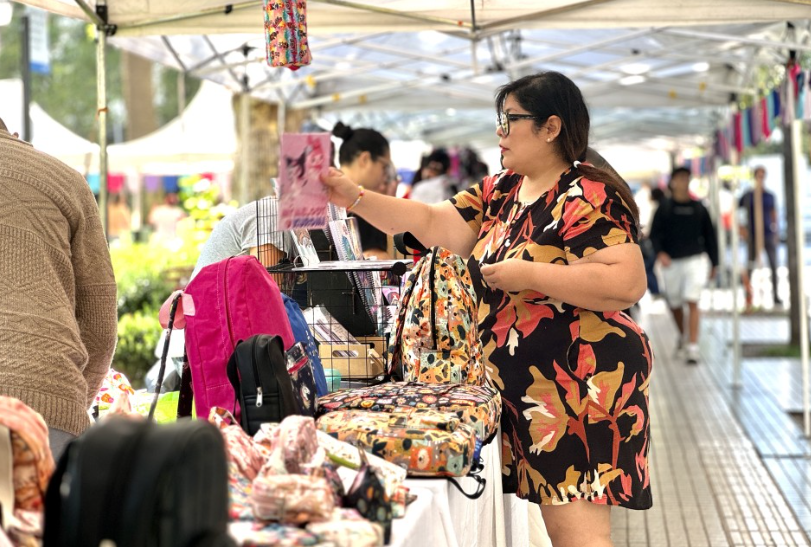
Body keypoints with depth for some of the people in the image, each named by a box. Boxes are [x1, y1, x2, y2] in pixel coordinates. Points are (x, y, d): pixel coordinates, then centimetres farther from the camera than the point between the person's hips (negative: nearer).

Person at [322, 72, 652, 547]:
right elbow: (431, 224, 13)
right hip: (521, 383, 9)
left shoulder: (588, 198, -14)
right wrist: (355, 198, 3)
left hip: (579, 383, -8)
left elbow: (628, 283, -22)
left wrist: (528, 276, -21)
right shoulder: (500, 192, 13)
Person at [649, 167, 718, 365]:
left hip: (694, 261, -1)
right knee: (674, 304, 11)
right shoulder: (664, 209, 4)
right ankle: (682, 335, 39)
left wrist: (714, 262, 13)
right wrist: (659, 252, -20)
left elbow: (709, 236, 13)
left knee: (692, 302, -12)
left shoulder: (698, 208, 7)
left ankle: (693, 347, -13)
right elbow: (655, 233, -1)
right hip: (671, 262, 1)